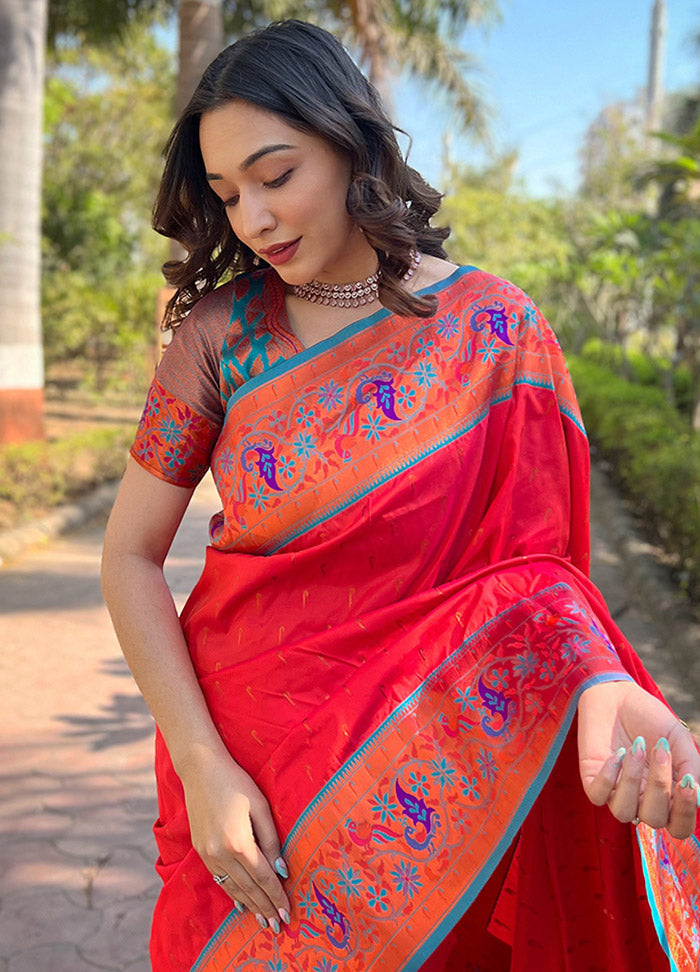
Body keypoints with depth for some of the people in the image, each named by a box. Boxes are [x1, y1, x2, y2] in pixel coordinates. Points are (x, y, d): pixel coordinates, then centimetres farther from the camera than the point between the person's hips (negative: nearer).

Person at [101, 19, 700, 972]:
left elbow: (531, 561, -10)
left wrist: (602, 687, -32)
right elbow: (131, 555, -6)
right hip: (237, 758, 2)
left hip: (419, 766, -2)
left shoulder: (495, 331, -10)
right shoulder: (223, 329, -8)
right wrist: (201, 763, -15)